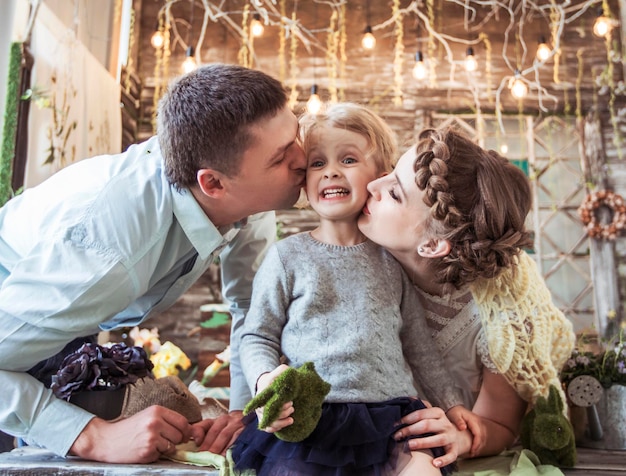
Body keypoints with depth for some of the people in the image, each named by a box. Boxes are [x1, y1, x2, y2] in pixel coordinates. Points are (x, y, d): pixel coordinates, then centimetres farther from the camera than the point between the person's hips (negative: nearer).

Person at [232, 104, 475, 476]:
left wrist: (452, 403, 16)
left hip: (393, 413, 2)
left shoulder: (391, 259, 9)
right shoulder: (287, 256, 1)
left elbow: (417, 340, 16)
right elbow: (257, 336, 4)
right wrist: (265, 379, -15)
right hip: (307, 415, -2)